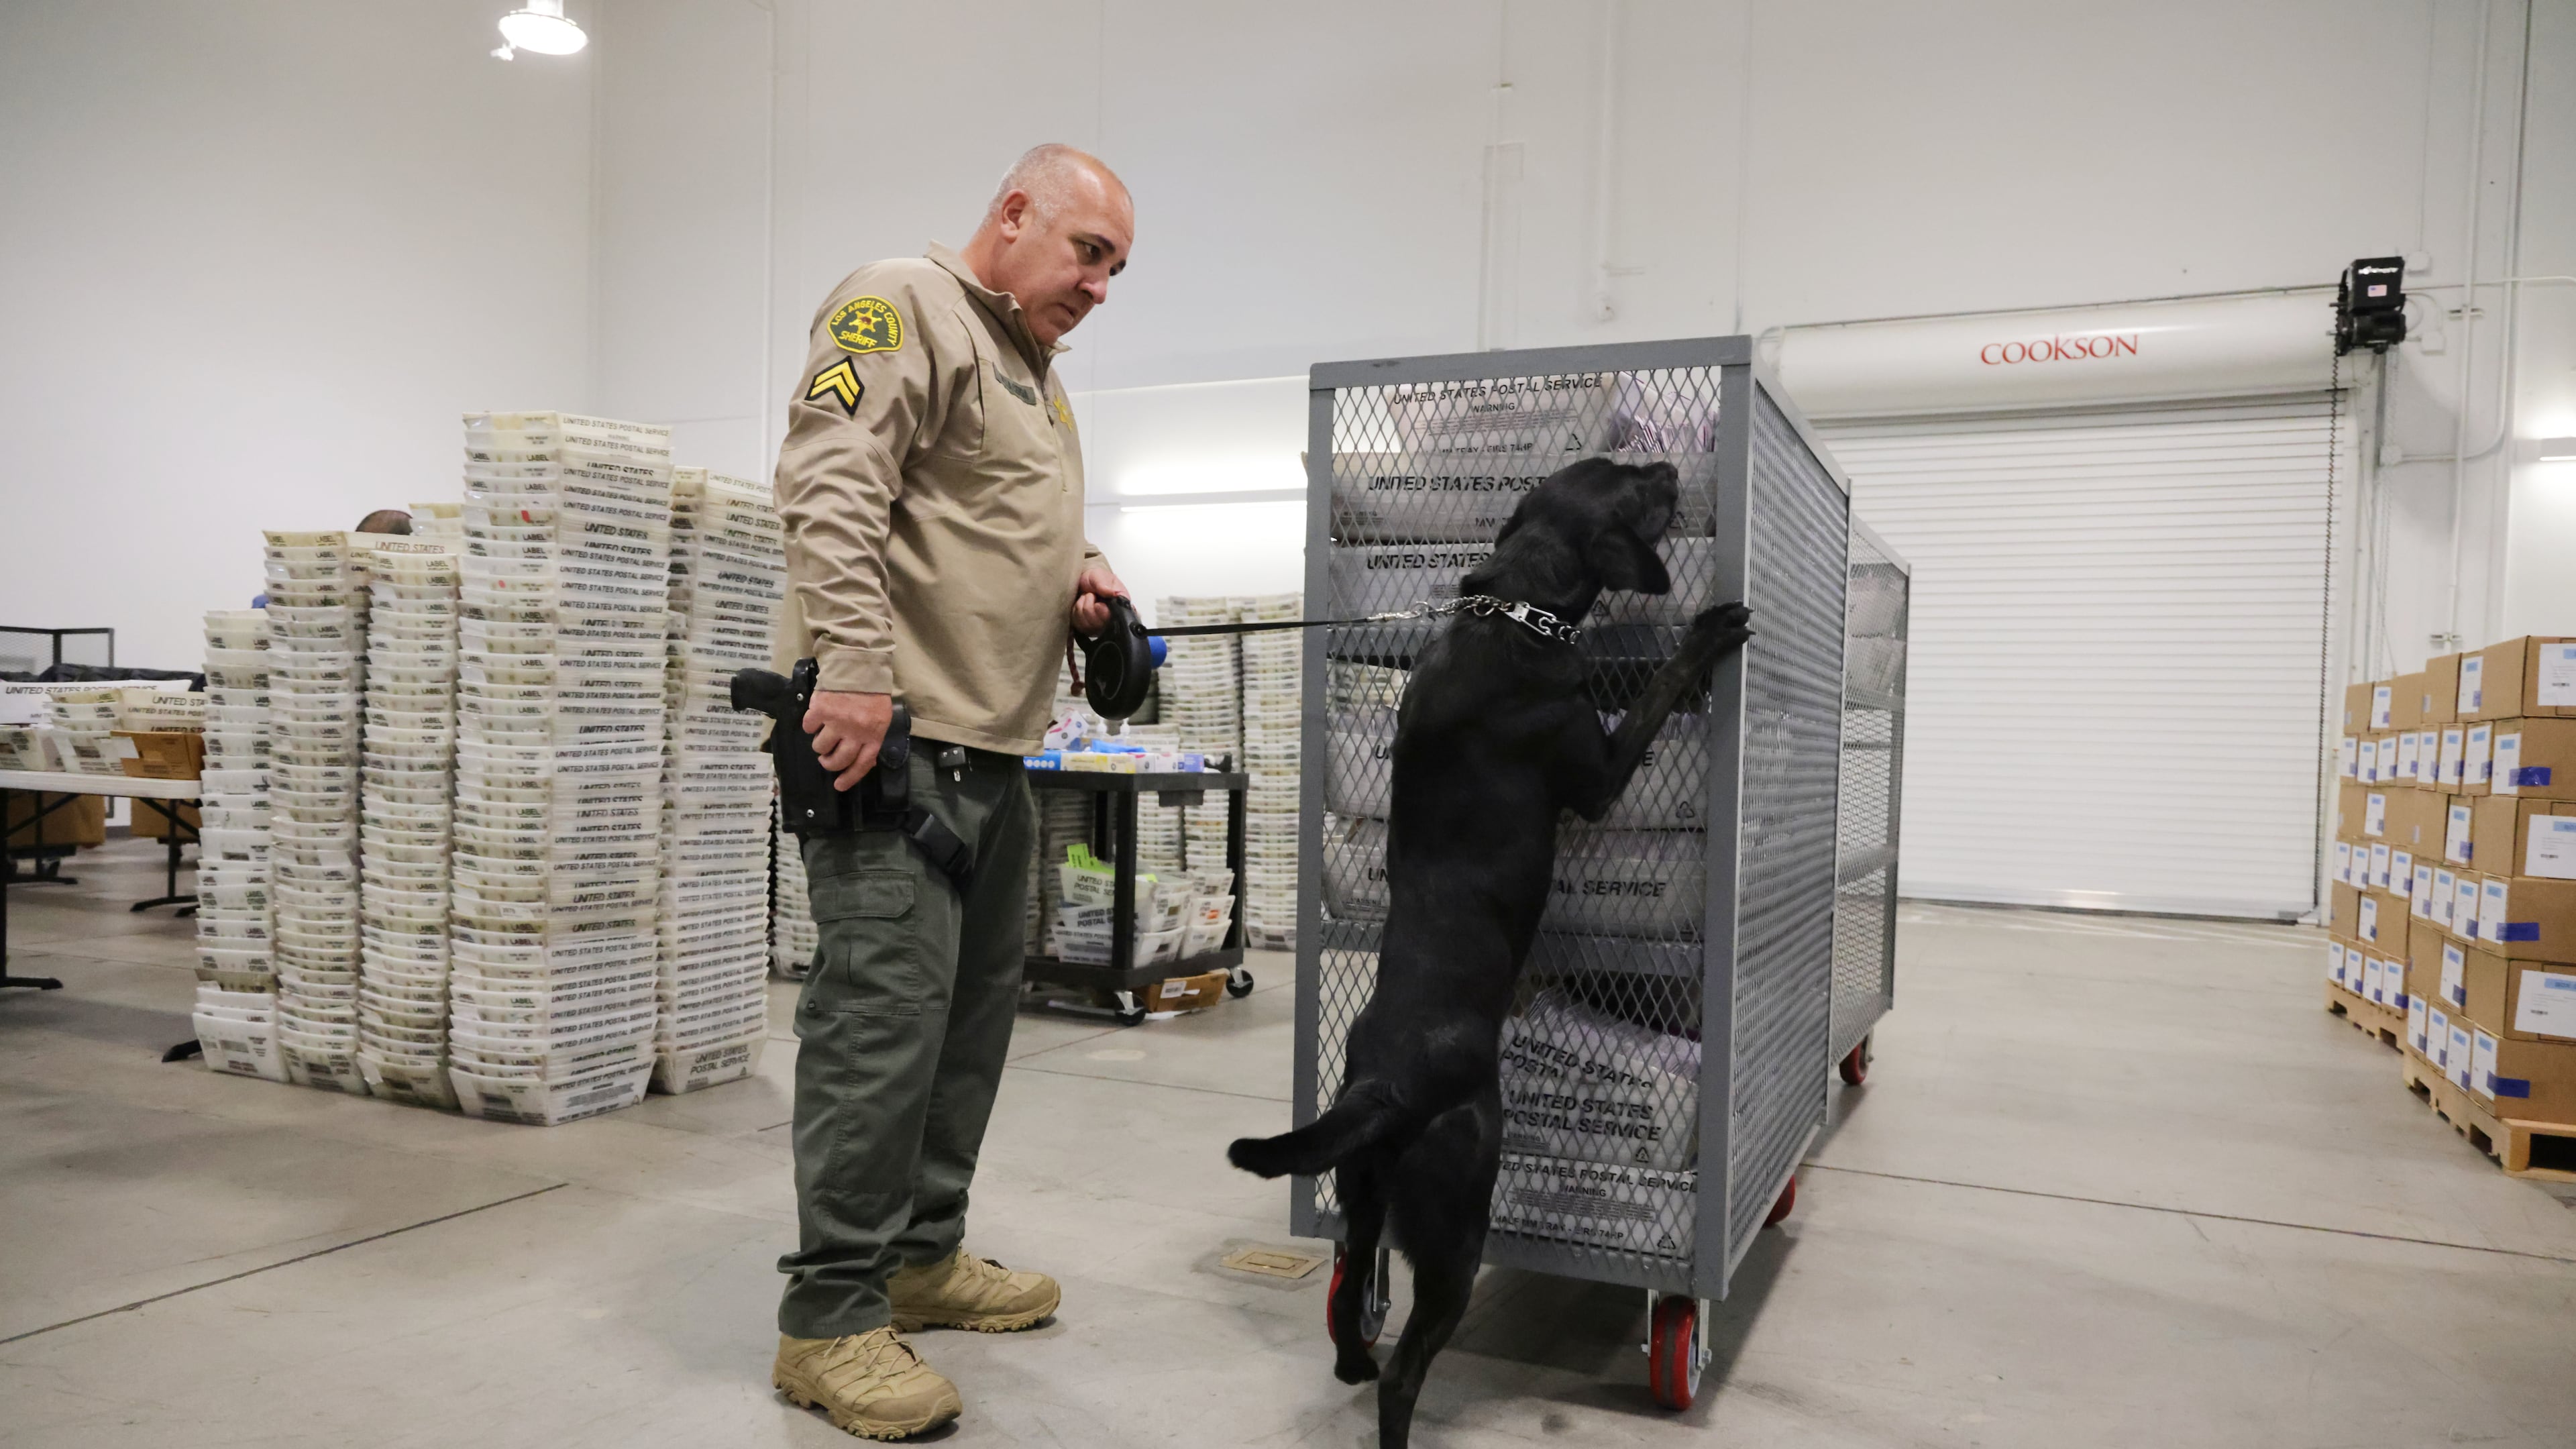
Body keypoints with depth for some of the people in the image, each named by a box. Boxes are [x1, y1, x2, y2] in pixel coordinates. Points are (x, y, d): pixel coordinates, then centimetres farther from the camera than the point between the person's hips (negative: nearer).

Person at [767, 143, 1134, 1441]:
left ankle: (923, 1257, 27)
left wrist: (1075, 578, 11)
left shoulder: (1038, 374, 25)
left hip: (994, 746, 10)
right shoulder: (904, 307, -5)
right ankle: (830, 1318, 1)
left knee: (974, 1005, 13)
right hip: (889, 734, -10)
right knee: (884, 1013, -10)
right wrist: (856, 666, -27)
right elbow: (831, 486, -18)